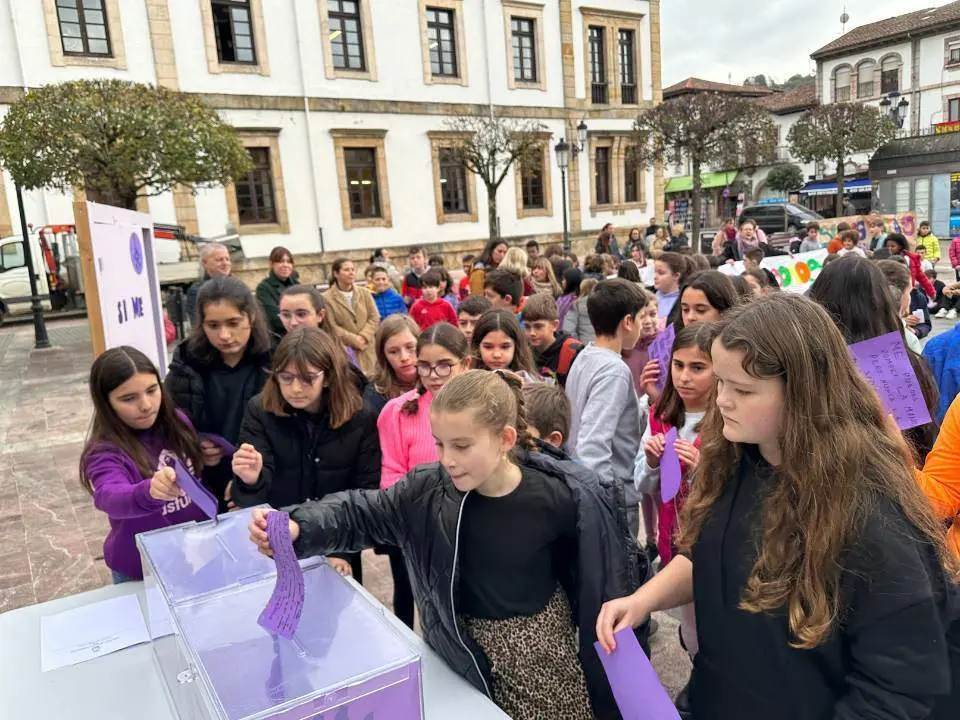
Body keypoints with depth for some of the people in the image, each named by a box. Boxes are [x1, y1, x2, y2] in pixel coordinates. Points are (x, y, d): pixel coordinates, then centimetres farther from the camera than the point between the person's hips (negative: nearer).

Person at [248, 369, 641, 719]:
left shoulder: (561, 497, -20)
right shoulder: (429, 490, -14)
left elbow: (600, 569, -5)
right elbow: (361, 513, -7)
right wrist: (298, 527, -23)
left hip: (542, 646, -1)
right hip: (470, 650, 2)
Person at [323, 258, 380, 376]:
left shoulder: (365, 293, 8)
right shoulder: (327, 298, -7)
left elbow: (374, 317, 5)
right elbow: (332, 326, -10)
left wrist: (363, 337, -11)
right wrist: (354, 340, -14)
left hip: (367, 349, 4)